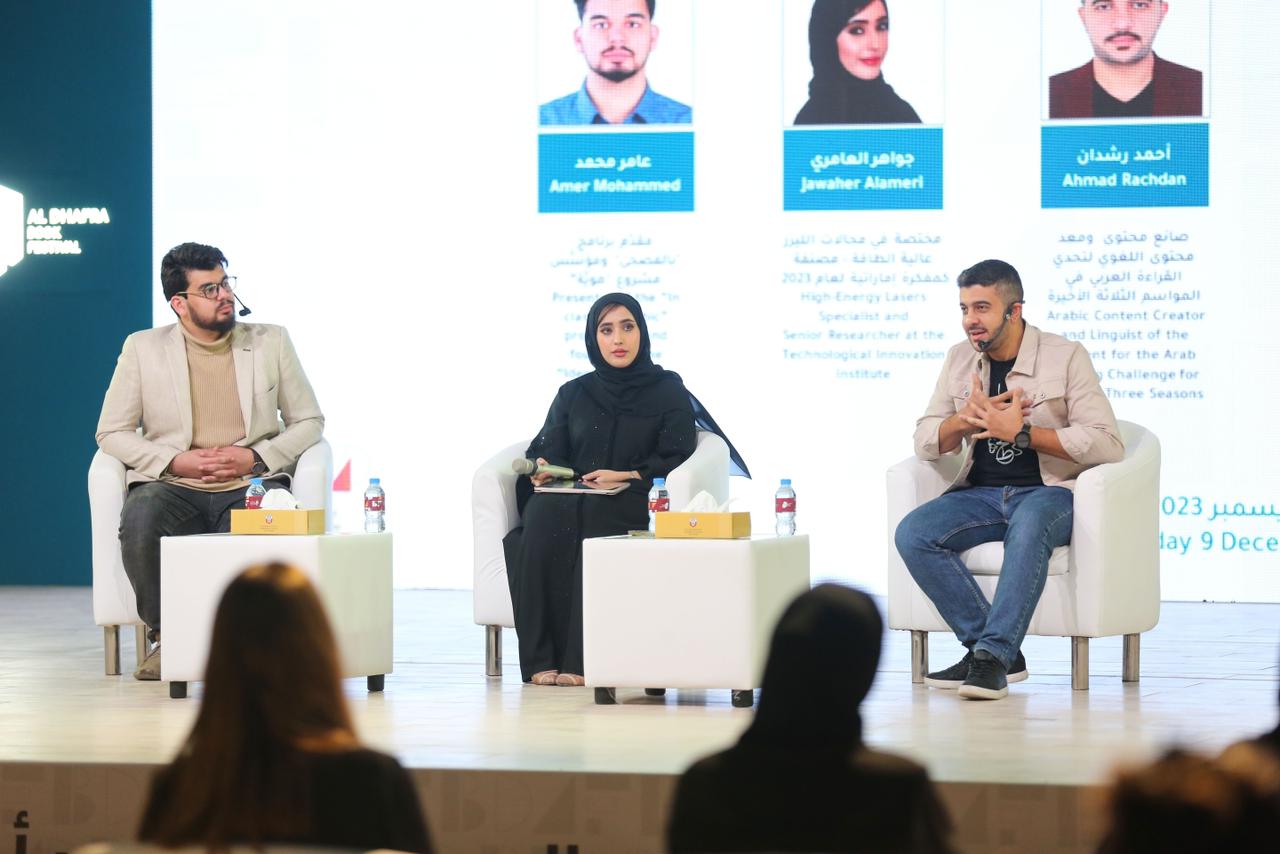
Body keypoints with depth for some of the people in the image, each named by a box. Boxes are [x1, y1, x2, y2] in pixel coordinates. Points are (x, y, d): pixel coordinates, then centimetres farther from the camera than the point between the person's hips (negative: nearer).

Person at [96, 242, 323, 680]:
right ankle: (164, 636, -14)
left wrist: (256, 457, -6)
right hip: (174, 489, 0)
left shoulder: (271, 341, 10)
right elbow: (111, 433, 7)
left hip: (251, 486, 0)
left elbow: (309, 422, 13)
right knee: (140, 516, -36)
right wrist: (174, 461, -9)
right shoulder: (143, 349, 7)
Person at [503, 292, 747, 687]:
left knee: (590, 516, -38)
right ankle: (541, 658, -35)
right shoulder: (572, 394, 21)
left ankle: (580, 658, -40)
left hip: (632, 504, -3)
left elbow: (676, 459, 0)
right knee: (544, 514, -34)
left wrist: (630, 476, -16)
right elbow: (548, 449, 14)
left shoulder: (668, 392, 11)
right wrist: (542, 469, -10)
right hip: (569, 497, 3)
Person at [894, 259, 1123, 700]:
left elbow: (1107, 444, -12)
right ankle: (1003, 651, -22)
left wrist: (1021, 432, -17)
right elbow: (925, 442, 11)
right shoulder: (959, 360, 13)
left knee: (1028, 526, -41)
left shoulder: (1065, 357, -3)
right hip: (980, 494, 5)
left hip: (1049, 492, -5)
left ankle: (992, 656, -37)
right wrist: (965, 419, -12)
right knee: (912, 534, -23)